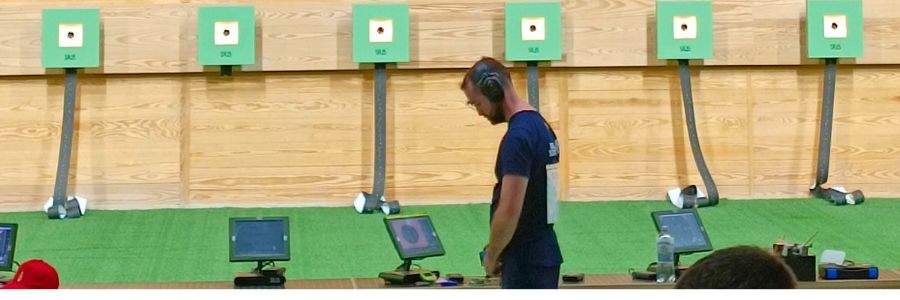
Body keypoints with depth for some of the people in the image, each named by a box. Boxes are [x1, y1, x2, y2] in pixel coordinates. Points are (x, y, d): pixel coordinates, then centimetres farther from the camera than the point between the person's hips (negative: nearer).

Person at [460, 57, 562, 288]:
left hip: (526, 262, -10)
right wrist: (499, 254, 18)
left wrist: (491, 256, -9)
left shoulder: (518, 137, -20)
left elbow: (509, 211, -24)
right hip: (540, 255, 10)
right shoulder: (540, 126, 13)